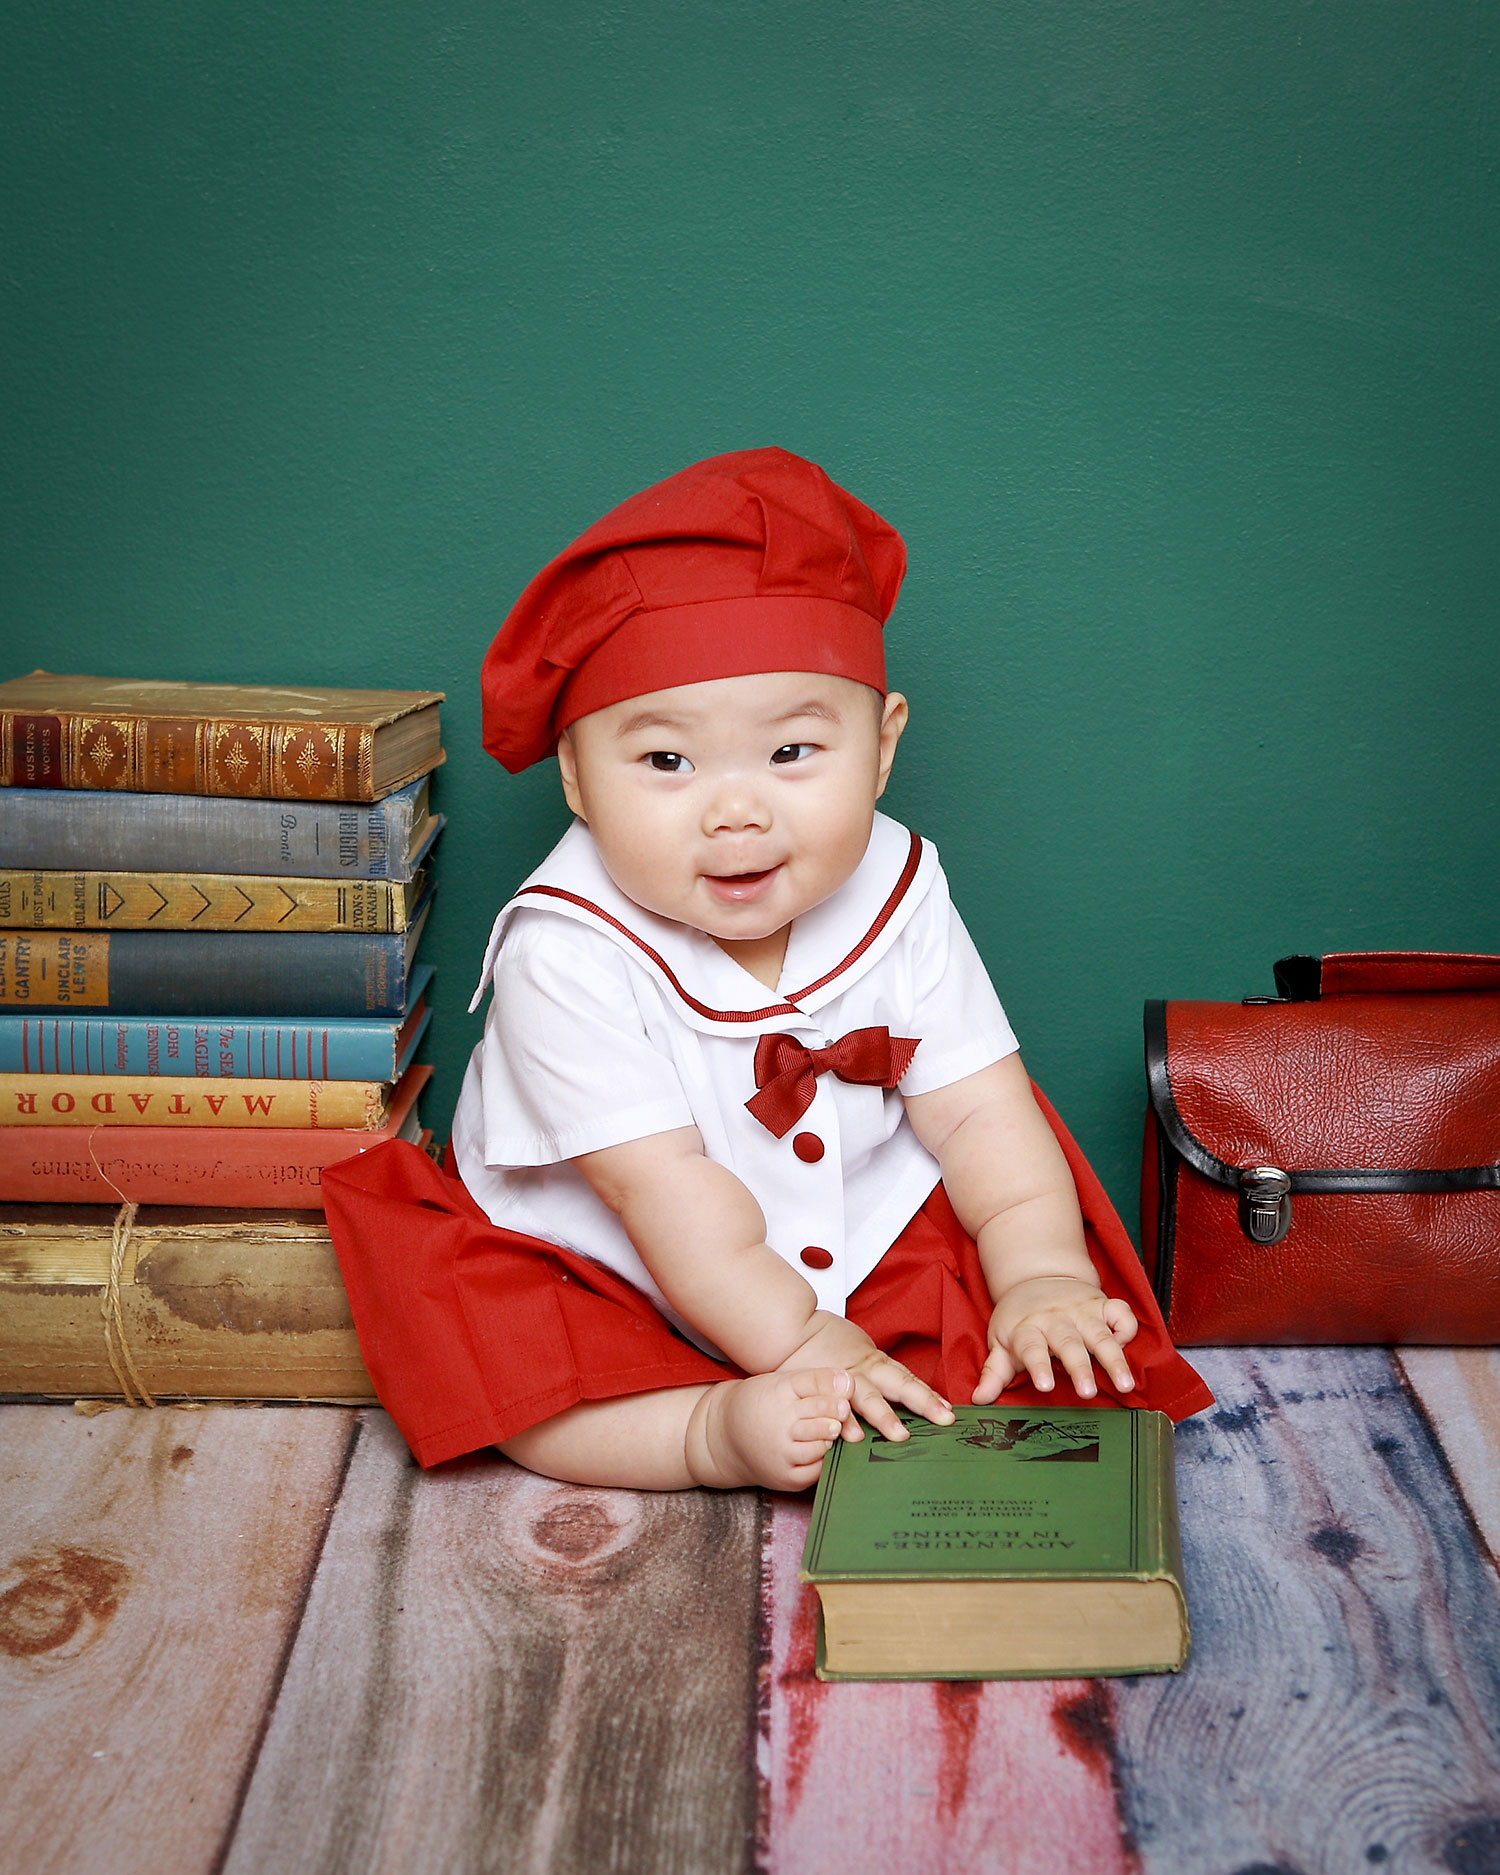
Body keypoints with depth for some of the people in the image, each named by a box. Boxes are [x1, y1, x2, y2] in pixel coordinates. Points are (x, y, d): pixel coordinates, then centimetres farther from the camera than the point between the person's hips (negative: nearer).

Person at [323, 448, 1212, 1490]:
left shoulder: (896, 900, -14)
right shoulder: (567, 956, -27)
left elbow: (980, 1111, -11)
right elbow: (663, 1187, -27)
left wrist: (1044, 1277, -25)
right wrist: (800, 1344, -28)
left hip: (863, 1241, 4)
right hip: (610, 1283, -3)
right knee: (469, 1353, -28)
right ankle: (713, 1434, -26)